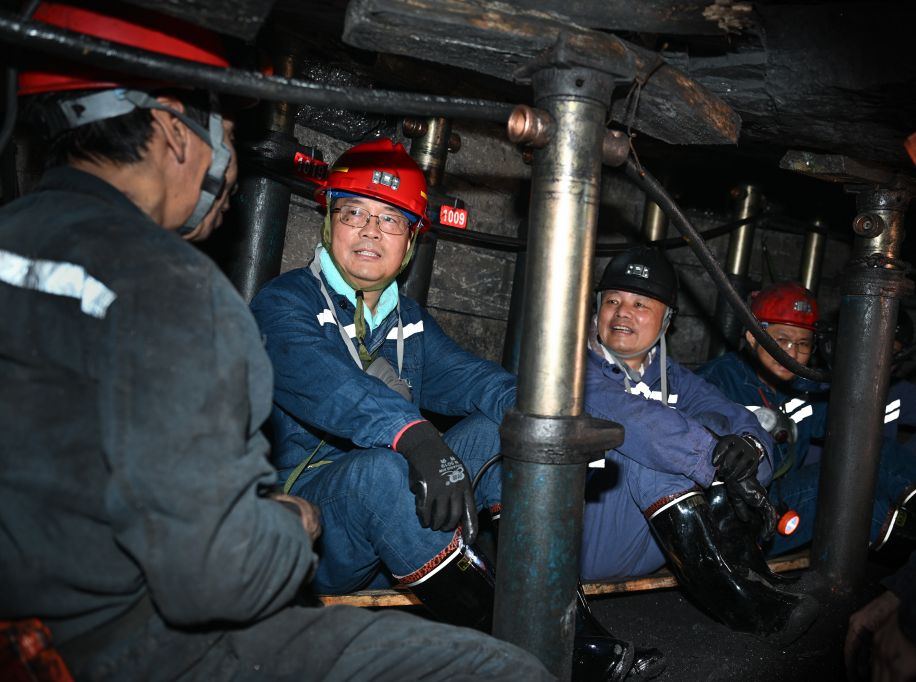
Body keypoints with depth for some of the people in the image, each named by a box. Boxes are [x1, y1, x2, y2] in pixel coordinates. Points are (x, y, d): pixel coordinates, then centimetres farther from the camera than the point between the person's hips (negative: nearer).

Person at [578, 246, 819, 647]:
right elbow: (626, 416, -24)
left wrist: (749, 446, -23)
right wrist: (717, 459, -29)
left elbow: (738, 418, 1)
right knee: (641, 441, -29)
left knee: (712, 425, -11)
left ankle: (754, 581, -23)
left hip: (644, 552, 5)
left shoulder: (673, 380, 16)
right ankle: (744, 603, -32)